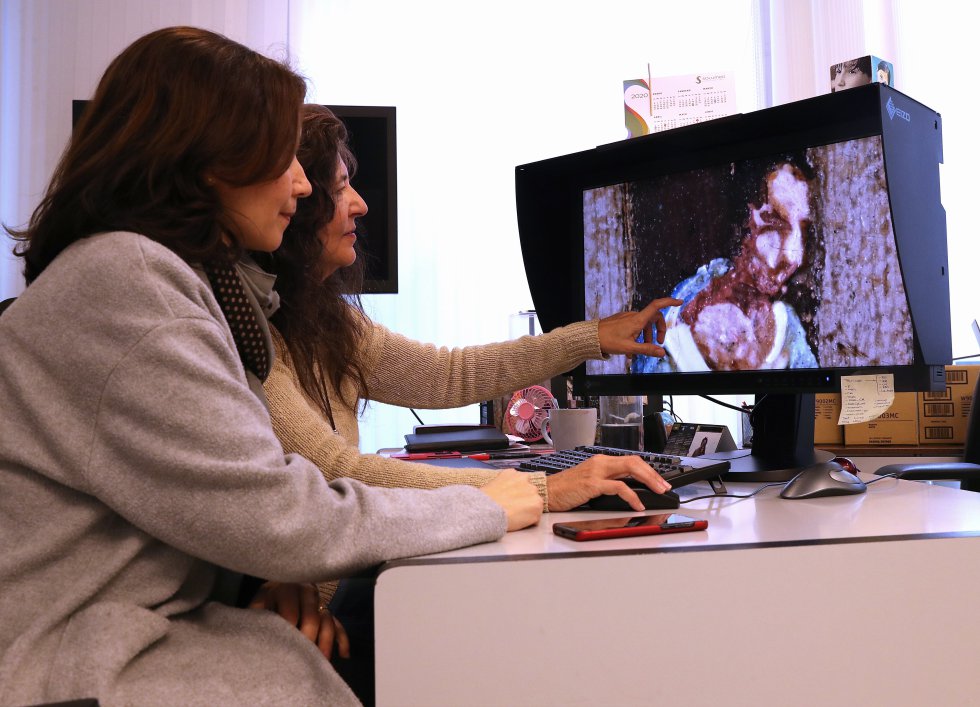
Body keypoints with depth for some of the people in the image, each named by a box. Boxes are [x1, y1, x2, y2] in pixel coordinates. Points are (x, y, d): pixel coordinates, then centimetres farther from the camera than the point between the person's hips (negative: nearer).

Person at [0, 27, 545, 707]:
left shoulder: (186, 279, 12)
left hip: (144, 623, 8)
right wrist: (482, 509, -14)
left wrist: (280, 575, -8)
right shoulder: (121, 278, -19)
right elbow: (269, 516, -24)